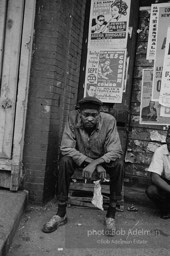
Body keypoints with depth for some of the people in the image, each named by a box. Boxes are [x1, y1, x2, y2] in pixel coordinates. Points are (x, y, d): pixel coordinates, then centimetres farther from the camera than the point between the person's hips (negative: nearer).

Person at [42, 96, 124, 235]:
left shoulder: (109, 121, -24)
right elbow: (66, 148, -25)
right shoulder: (73, 118, -23)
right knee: (65, 161, -29)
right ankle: (61, 214, -15)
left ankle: (111, 215, -13)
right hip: (80, 157, 0)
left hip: (103, 159, 0)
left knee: (119, 164, -28)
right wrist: (92, 163, -33)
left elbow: (115, 151, -26)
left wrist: (95, 163, -42)